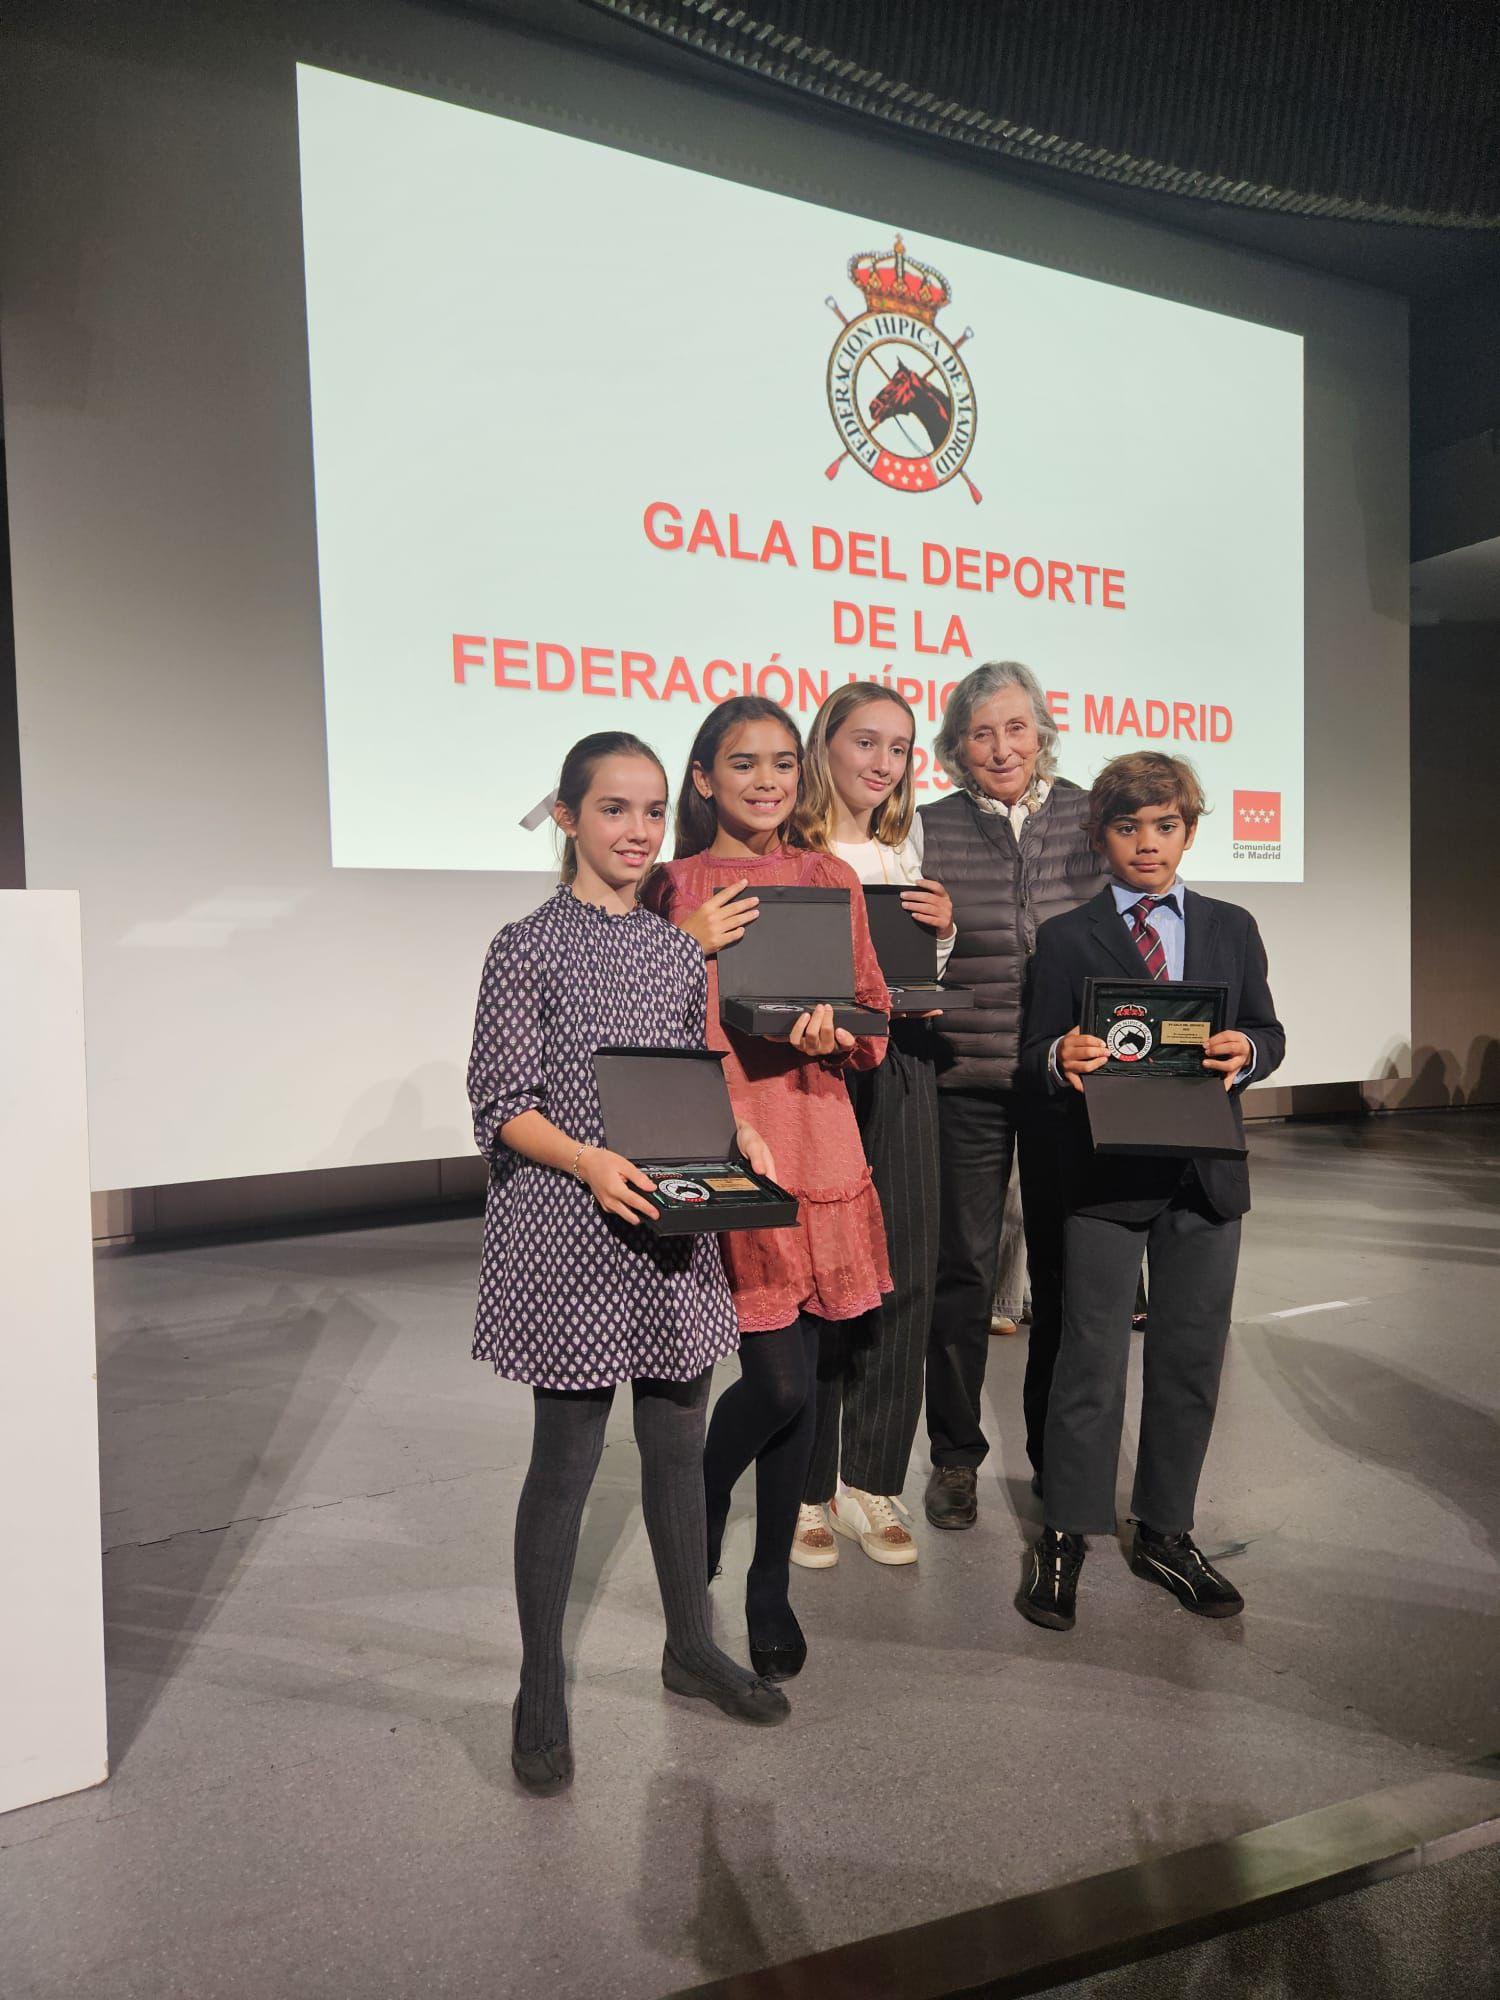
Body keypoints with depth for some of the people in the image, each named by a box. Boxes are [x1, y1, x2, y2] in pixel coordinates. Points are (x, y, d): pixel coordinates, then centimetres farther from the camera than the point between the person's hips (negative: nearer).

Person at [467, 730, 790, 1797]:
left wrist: (740, 1134, -5)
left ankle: (692, 1646, 38)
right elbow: (502, 1102, -9)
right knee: (566, 1462, 6)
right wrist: (593, 1163, -24)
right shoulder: (530, 947, -7)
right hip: (569, 1238, -5)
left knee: (680, 1444, 17)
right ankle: (541, 1695, 26)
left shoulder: (679, 950, 9)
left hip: (673, 1234, 6)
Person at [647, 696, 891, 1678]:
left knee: (801, 1376, 10)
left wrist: (834, 1028, -9)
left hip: (815, 1136, 4)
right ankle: (703, 1496, 29)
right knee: (781, 1378, -7)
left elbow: (874, 1010, 12)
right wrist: (695, 951, -17)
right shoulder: (676, 885, -1)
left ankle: (772, 1587, 31)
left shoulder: (832, 879, 10)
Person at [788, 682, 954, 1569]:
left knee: (903, 1273, 6)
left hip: (898, 1068, 5)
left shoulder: (910, 846, 16)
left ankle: (872, 1482, 22)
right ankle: (807, 1489, 17)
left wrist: (944, 929, 0)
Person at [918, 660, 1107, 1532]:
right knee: (962, 1272, 7)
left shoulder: (1090, 817, 4)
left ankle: (1059, 1455, 30)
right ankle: (955, 1456, 25)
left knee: (1065, 1268, 11)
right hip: (966, 1078, -1)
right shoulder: (929, 830, 1)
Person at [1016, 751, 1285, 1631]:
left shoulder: (1232, 927, 11)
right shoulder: (1067, 937, 2)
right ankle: (1066, 1535, 17)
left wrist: (1246, 1051, -13)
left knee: (1191, 1358, 12)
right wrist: (1062, 1059, -25)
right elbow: (1038, 1055, -2)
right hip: (1105, 1171, -3)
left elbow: (1268, 1032, 10)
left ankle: (1166, 1532, 28)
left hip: (1206, 1171, 3)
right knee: (1092, 1357, 2)